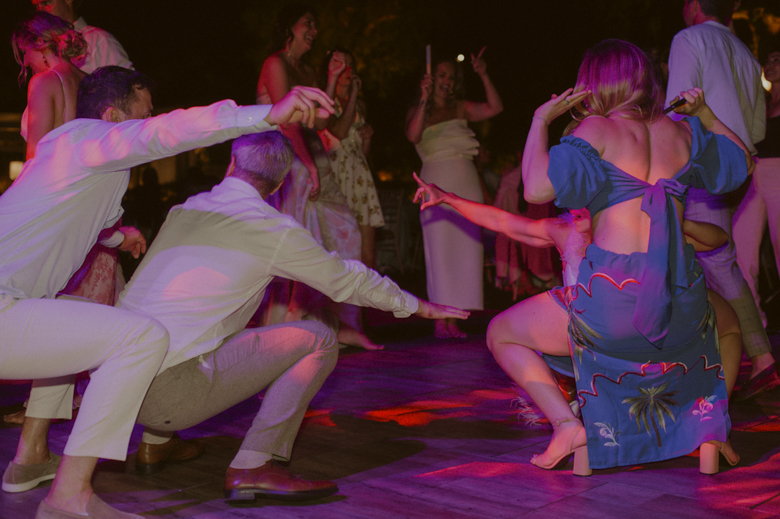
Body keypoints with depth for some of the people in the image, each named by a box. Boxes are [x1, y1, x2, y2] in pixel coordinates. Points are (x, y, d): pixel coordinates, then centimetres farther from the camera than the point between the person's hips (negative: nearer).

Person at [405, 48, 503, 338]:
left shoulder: (460, 109, 15)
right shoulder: (419, 112, 7)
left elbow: (495, 108, 4)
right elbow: (413, 136, -14)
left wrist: (483, 76, -4)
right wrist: (424, 99, -18)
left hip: (466, 185, 4)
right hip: (437, 185, -4)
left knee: (463, 249, 1)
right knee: (439, 250, -6)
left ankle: (453, 318, 5)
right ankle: (439, 319, -3)